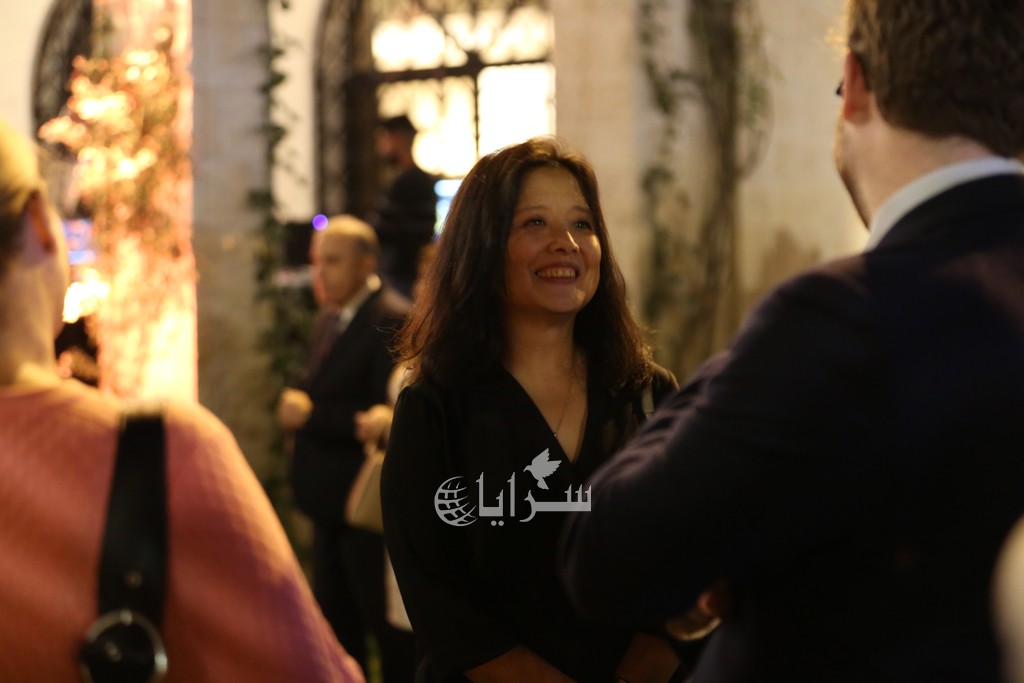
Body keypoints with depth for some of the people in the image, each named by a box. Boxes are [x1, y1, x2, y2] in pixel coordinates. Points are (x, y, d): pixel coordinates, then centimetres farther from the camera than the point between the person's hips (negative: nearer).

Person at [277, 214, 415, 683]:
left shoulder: (392, 320, -17)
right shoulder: (330, 319, 12)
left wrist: (312, 415, -21)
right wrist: (297, 406, -1)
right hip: (331, 503, 9)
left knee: (392, 634, 1)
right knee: (336, 627, 19)